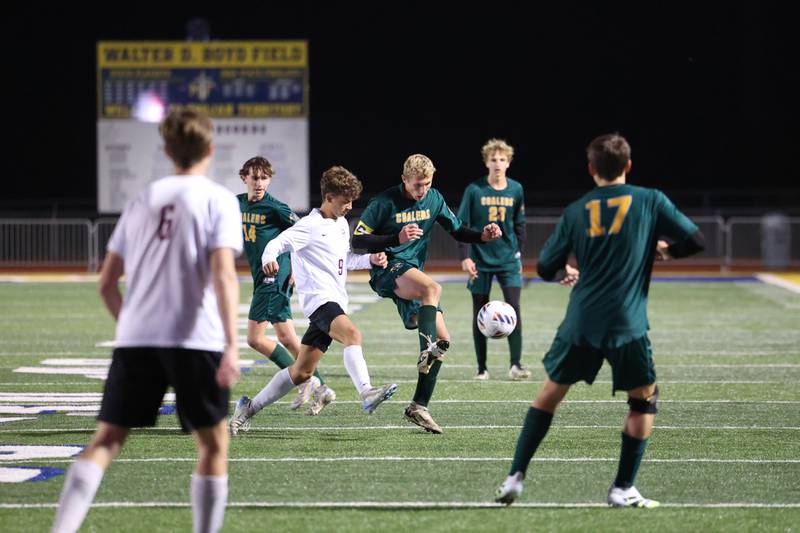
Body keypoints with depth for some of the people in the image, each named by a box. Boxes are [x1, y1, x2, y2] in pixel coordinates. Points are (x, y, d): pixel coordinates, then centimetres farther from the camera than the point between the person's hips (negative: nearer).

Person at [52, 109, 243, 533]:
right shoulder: (218, 200, 2)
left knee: (105, 441, 1)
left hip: (135, 339, 4)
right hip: (195, 340, -3)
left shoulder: (142, 200, 16)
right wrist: (231, 346, -17)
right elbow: (223, 274, -12)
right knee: (213, 445, 10)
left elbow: (107, 284, 16)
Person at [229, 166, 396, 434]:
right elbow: (278, 242, -16)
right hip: (318, 298, -8)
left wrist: (370, 259, 14)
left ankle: (250, 408, 17)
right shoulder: (311, 226, -7)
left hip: (335, 302, 8)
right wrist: (269, 259, -38)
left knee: (302, 372, 7)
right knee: (352, 334, -35)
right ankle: (366, 393, -50)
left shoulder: (342, 225, 18)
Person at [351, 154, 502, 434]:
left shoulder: (434, 199, 7)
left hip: (413, 272, 7)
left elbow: (457, 230, 17)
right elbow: (357, 240, -10)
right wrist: (396, 238, -24)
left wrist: (483, 235, -4)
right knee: (432, 287, -37)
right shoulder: (385, 202, -10)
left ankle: (418, 406, 1)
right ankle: (426, 352, -48)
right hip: (387, 270, -7)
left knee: (442, 339, -2)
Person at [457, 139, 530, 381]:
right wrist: (465, 256, -10)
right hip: (480, 261, -1)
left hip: (509, 260, 1)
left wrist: (518, 252, 10)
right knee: (480, 313, 4)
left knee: (514, 308, -10)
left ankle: (515, 364, -7)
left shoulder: (516, 189, 2)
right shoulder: (474, 190, -6)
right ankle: (481, 368, 12)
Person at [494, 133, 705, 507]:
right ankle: (622, 489, 10)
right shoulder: (650, 201, 2)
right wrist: (665, 249, 21)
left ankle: (515, 477, 13)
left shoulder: (575, 211, 8)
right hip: (628, 327, -2)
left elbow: (545, 268, 11)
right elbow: (695, 241, 0)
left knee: (551, 392, 17)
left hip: (580, 322, 2)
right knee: (644, 399, 15)